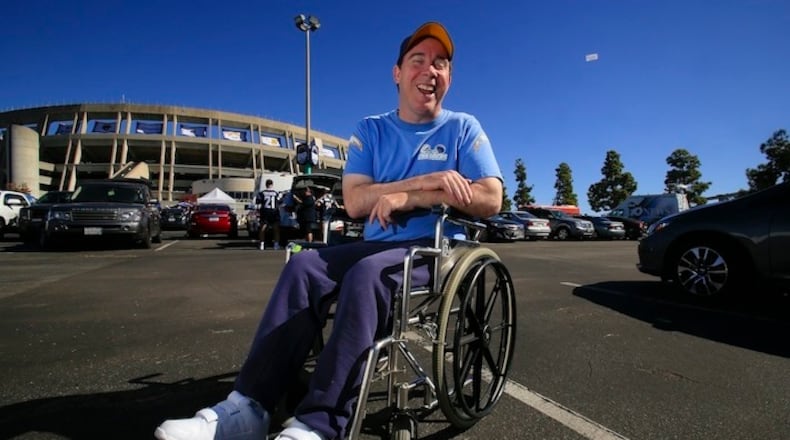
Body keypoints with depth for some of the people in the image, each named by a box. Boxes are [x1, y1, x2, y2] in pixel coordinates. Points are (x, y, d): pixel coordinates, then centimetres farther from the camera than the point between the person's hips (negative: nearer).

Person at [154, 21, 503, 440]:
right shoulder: (371, 130, 10)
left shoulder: (464, 128, 5)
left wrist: (406, 196, -16)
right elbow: (355, 202, -5)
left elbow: (491, 200, -10)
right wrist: (428, 181, -15)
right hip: (377, 246, 4)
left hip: (438, 251, -3)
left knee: (366, 275, -34)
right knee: (303, 266, -22)